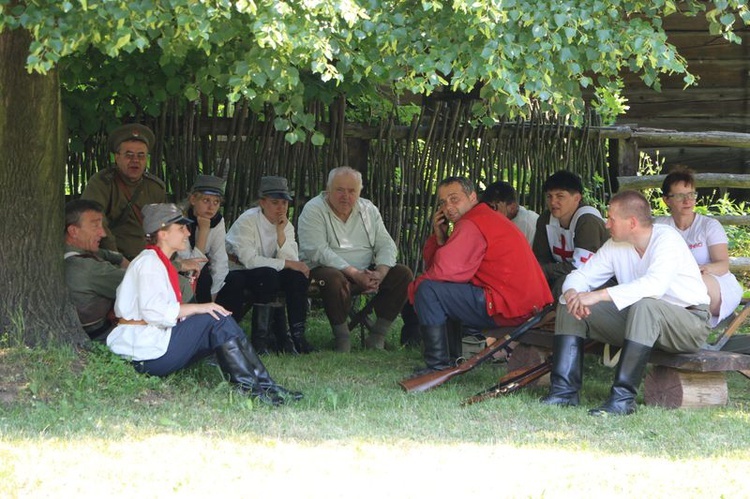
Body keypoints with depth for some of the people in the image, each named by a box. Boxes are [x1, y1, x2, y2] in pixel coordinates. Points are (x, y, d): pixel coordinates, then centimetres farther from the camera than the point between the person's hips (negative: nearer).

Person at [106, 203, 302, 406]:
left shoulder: (159, 263, 22)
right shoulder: (148, 263, -11)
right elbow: (153, 310, -24)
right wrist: (197, 308, -20)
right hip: (144, 350, -10)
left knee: (220, 324, 2)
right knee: (217, 321, -17)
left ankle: (264, 385, -7)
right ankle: (252, 388, -18)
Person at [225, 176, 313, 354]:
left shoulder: (287, 226, 3)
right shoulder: (247, 221, -16)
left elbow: (292, 261, -11)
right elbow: (249, 260, -27)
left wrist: (280, 232, -20)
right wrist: (287, 264, -23)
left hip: (268, 275, 6)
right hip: (238, 274, -6)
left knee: (299, 276, -18)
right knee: (268, 276, -33)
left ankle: (297, 334, -16)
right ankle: (260, 338, -27)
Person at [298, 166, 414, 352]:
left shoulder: (368, 210, 11)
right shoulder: (313, 210, -7)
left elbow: (386, 245, 5)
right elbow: (317, 251, -19)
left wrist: (380, 273, -17)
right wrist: (354, 274, -26)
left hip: (365, 273, 6)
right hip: (328, 269, -5)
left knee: (403, 274, -13)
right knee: (333, 278, -39)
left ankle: (377, 334, -8)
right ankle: (341, 336, -21)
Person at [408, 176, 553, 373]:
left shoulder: (470, 225, -11)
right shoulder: (489, 218, 23)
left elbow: (442, 271, -17)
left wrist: (415, 286, 1)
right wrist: (439, 237, 3)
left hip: (508, 309, -11)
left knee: (428, 290, -12)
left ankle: (438, 366, -13)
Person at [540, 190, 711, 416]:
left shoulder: (667, 239, -21)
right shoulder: (616, 246, 2)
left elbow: (655, 284, -38)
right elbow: (582, 275, 4)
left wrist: (599, 296, -42)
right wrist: (572, 293, -23)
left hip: (690, 323, -7)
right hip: (640, 318, 7)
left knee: (643, 305, -40)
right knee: (569, 306, -4)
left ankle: (623, 397, -40)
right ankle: (564, 389, -14)